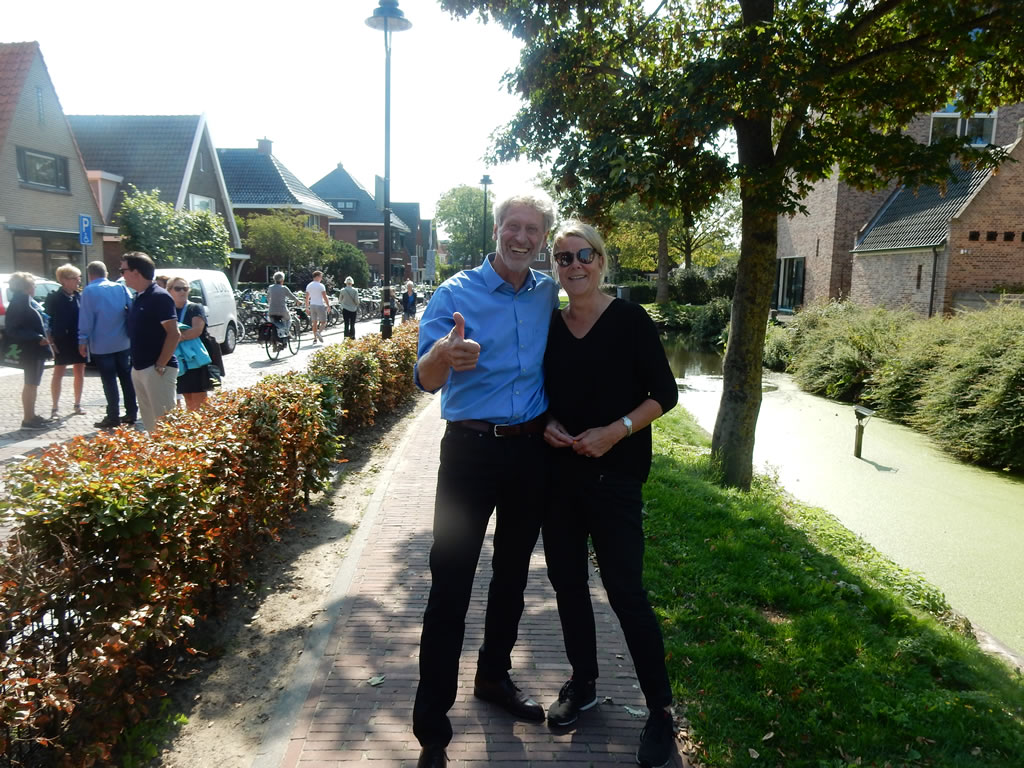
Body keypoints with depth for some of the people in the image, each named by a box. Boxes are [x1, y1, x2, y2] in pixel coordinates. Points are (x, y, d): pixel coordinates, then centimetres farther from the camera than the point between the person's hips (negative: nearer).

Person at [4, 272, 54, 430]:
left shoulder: (28, 301, 13)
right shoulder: (19, 303, -15)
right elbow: (13, 330, -21)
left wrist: (46, 334, 4)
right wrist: (37, 338, -25)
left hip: (36, 349, 9)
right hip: (29, 350, -9)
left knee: (33, 383, 15)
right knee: (31, 383, -4)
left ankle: (31, 416, 24)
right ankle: (27, 419, 2)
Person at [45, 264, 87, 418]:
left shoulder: (80, 296, 3)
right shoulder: (54, 298, -5)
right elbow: (48, 320, -4)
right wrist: (51, 341, -11)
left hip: (79, 341, 3)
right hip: (62, 342, -3)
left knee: (79, 373, 10)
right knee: (58, 373, 2)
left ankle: (77, 405, 22)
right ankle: (55, 408, 9)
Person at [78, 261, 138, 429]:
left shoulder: (89, 291, -7)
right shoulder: (120, 288, 4)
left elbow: (86, 319, -8)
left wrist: (83, 341, -2)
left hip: (102, 345, -4)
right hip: (123, 342, 4)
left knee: (109, 381, 0)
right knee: (126, 378, 11)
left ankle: (113, 417, 3)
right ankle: (131, 413, 15)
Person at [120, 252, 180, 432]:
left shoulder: (159, 297, -12)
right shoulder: (137, 298, 14)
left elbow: (174, 334, -18)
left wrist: (160, 366, -19)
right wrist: (135, 363, 14)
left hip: (156, 369, -9)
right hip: (138, 369, 9)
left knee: (163, 420, -7)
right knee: (148, 420, 15)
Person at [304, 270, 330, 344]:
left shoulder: (308, 286, 8)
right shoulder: (321, 286, -10)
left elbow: (307, 298, 10)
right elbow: (325, 297, -12)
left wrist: (307, 307, 16)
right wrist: (328, 306, -3)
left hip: (312, 305, 6)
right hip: (320, 305, -6)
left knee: (314, 322, 12)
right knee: (323, 322, 1)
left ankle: (315, 338, 12)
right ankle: (319, 332, -24)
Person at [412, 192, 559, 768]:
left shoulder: (549, 294, 4)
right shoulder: (457, 293, -9)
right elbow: (427, 380, -23)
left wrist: (554, 419, 3)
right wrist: (444, 354, -45)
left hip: (532, 448, 5)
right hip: (471, 450, -4)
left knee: (513, 573, 18)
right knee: (450, 585, -2)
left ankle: (495, 677, 39)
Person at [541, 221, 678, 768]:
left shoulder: (629, 321, -7)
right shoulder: (547, 324, 6)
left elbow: (664, 394, -6)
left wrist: (615, 431, -18)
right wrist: (546, 423, -5)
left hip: (614, 474, -5)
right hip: (559, 471, 5)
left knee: (624, 589, -3)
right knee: (566, 579, 13)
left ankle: (660, 708, 17)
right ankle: (583, 683, 34)